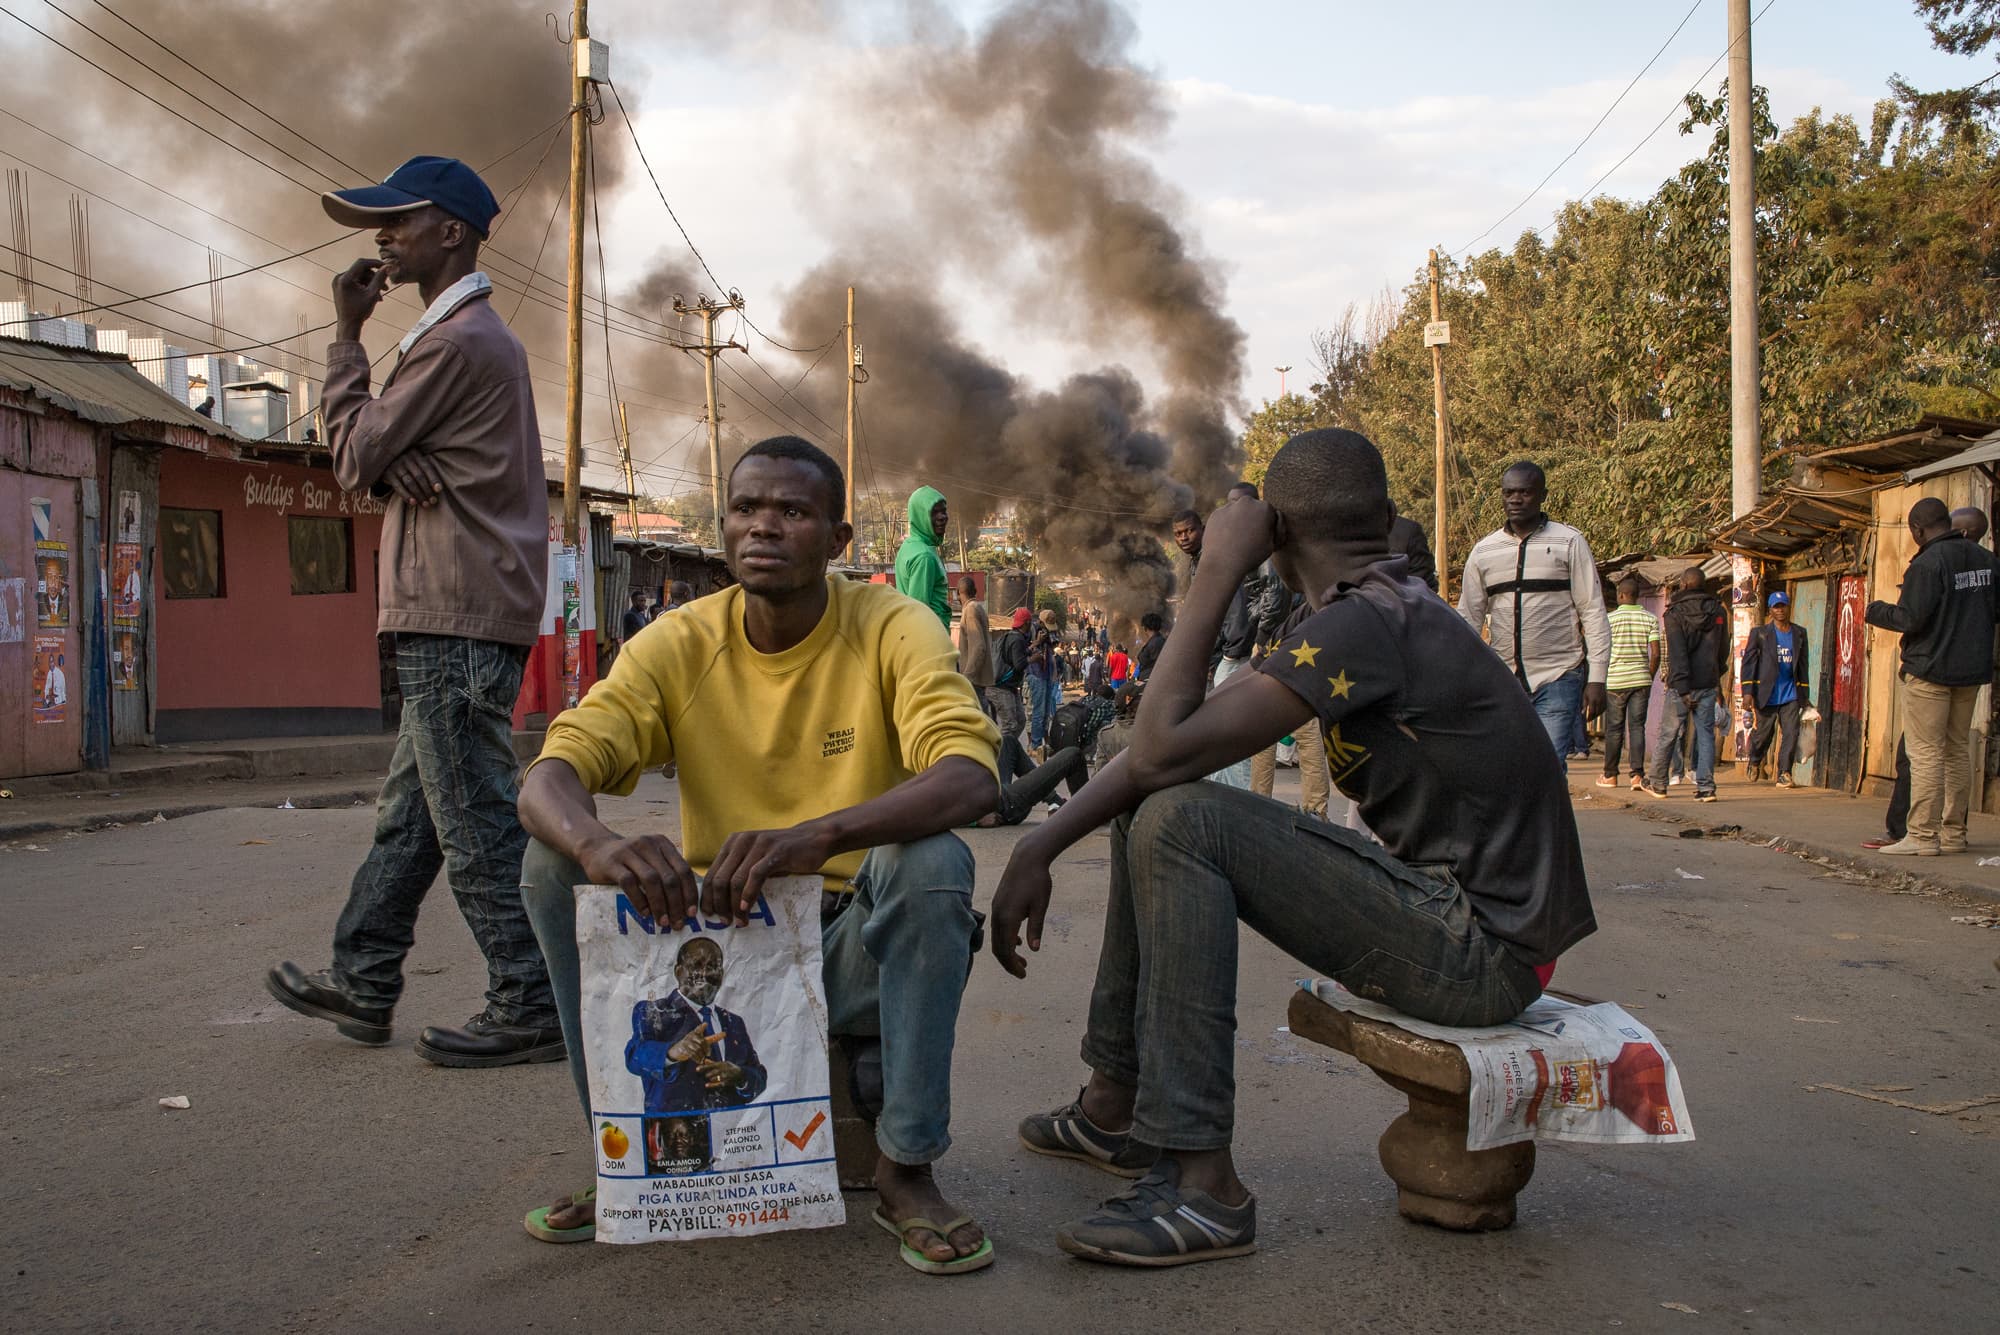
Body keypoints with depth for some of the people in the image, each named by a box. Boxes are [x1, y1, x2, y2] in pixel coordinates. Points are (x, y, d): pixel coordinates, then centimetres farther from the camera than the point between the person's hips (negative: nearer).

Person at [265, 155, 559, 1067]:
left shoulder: (456, 341, -12)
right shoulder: (481, 334, 22)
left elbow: (353, 458, -7)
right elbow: (374, 459, 17)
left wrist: (346, 334, 2)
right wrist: (395, 463, -9)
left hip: (458, 616, -11)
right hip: (467, 613, 11)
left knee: (475, 819, -7)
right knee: (409, 809, 15)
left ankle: (530, 1008, -2)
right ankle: (362, 983, 24)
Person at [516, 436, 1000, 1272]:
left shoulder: (892, 630, -11)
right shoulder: (678, 645, -4)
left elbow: (972, 778, -28)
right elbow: (549, 776, -15)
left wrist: (815, 836, -45)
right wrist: (595, 842, -41)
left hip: (852, 948, -2)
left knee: (933, 860, -32)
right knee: (556, 862, -17)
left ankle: (906, 1166, -15)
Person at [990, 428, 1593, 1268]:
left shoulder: (1369, 622, -21)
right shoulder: (1392, 612, 10)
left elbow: (1164, 750, -25)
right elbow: (1160, 753, 8)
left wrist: (1217, 576, -17)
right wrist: (1040, 846, 1)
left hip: (1483, 952, -10)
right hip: (1438, 904, 10)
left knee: (1178, 819, -22)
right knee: (1150, 809, 10)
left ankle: (1201, 1185, -20)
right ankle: (1116, 1106, 19)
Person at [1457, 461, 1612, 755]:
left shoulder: (1569, 543, 1)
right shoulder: (1483, 551, 9)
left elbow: (1594, 614, -1)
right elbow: (1468, 618, 11)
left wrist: (1596, 679, -7)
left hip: (1558, 678, -3)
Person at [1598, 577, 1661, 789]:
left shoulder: (1610, 618, -4)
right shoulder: (1650, 619, 2)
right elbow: (1656, 654, -2)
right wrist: (1650, 677, 11)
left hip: (1615, 680, -2)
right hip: (1641, 680, 2)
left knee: (1614, 729, 6)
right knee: (1637, 726, 3)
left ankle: (1610, 775, 13)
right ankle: (1638, 775, -6)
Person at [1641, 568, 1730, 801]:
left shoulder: (1675, 613, -8)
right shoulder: (1718, 612, 5)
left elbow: (1677, 653, -15)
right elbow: (1724, 650, 12)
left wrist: (1682, 687, -16)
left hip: (1682, 686, -3)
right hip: (1709, 685, 3)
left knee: (1668, 734, 7)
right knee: (1706, 734, 4)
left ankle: (1656, 783, 16)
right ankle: (1706, 787, -2)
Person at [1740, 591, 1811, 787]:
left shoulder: (1799, 633, 10)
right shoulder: (1760, 633, 1)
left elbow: (1803, 664, 13)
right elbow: (1747, 662, -1)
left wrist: (1804, 694, 10)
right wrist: (1747, 691, -9)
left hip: (1790, 695, 2)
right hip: (1767, 695, -2)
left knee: (1791, 734, -8)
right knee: (1762, 734, 5)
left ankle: (1784, 773, -2)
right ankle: (1754, 763, 32)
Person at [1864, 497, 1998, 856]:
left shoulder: (1927, 563, -15)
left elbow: (1911, 619, -18)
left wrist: (1876, 611, 0)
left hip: (1931, 669, -8)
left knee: (1926, 753, -5)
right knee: (1958, 751, 12)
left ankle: (1923, 836, -6)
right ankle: (1953, 833, 15)